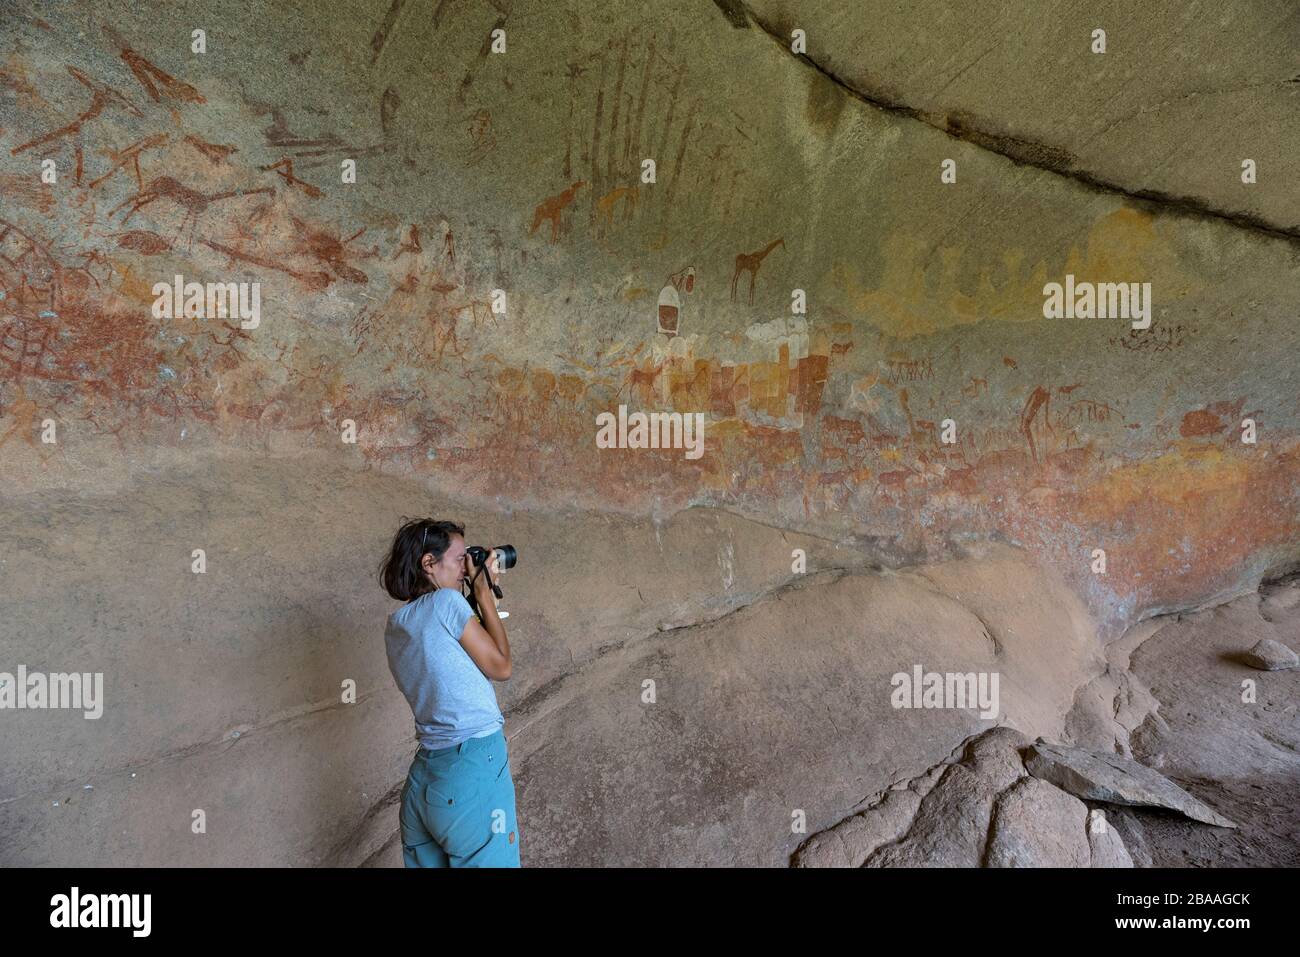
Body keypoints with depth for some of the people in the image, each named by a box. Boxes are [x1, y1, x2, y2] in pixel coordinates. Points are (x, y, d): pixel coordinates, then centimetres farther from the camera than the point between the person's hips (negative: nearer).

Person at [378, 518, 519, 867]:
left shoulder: (395, 626, 11)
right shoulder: (446, 601, -12)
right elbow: (500, 666, -5)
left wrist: (478, 595, 16)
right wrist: (483, 593, 1)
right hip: (473, 770, -8)